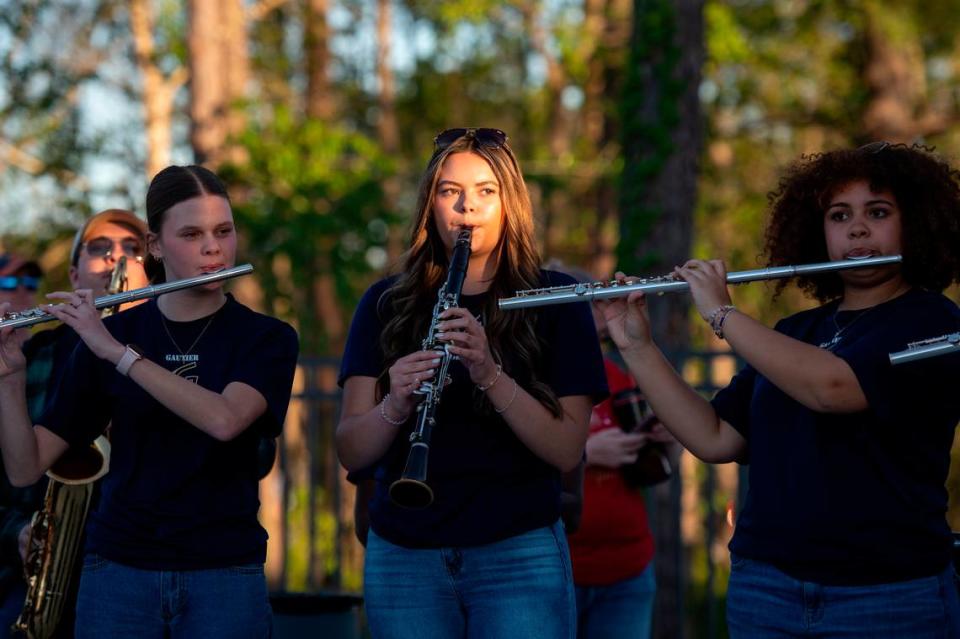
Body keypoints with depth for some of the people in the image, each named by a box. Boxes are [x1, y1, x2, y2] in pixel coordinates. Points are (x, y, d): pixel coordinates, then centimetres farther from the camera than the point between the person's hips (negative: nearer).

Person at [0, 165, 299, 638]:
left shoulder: (266, 339, 0)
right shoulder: (107, 333, 3)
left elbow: (224, 420, -22)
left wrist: (117, 351, -23)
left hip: (224, 577, -1)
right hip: (118, 573, 1)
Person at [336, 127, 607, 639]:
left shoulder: (555, 301, 2)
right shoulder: (387, 305, 6)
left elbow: (566, 451, -8)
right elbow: (350, 453, -1)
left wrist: (491, 375, -22)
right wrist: (396, 406, -22)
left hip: (519, 553, -2)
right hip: (402, 555, 2)